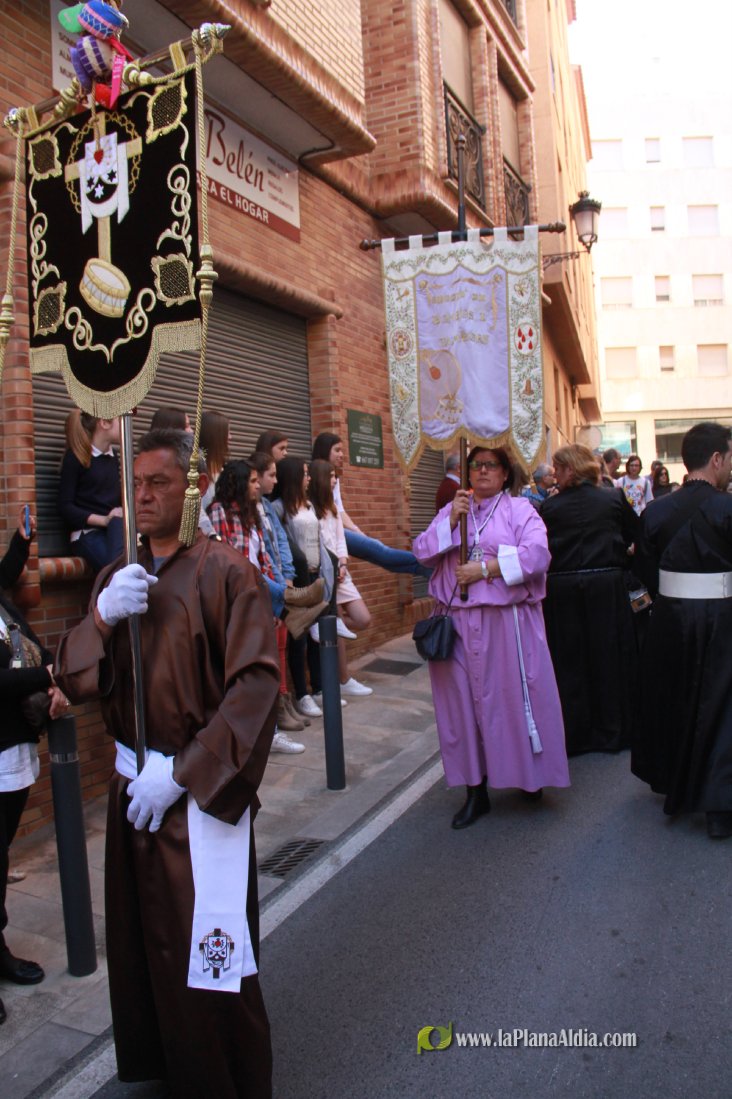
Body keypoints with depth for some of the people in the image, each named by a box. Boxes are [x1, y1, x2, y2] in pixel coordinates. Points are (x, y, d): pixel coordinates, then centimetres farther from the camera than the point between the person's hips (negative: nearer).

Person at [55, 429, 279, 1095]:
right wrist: (102, 616, -17)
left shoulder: (226, 573, -12)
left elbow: (255, 687, -19)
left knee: (206, 958, 6)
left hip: (204, 796, -5)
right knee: (141, 945, 18)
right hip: (133, 788, 6)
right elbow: (72, 681, 2)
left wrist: (181, 774, -19)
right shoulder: (116, 577, 7)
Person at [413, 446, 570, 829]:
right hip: (459, 623, 3)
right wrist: (450, 520, -10)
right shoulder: (452, 509, 14)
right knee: (464, 701, 5)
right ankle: (475, 790, 16)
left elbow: (536, 554, -13)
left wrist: (485, 569, -14)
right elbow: (422, 551, 3)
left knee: (515, 697, 4)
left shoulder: (520, 509, 3)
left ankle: (531, 775, 27)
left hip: (508, 622, -3)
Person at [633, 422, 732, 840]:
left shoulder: (657, 511, -2)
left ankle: (670, 783, 38)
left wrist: (670, 599, 14)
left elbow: (649, 570, 2)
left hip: (670, 617, 5)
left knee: (671, 697, 21)